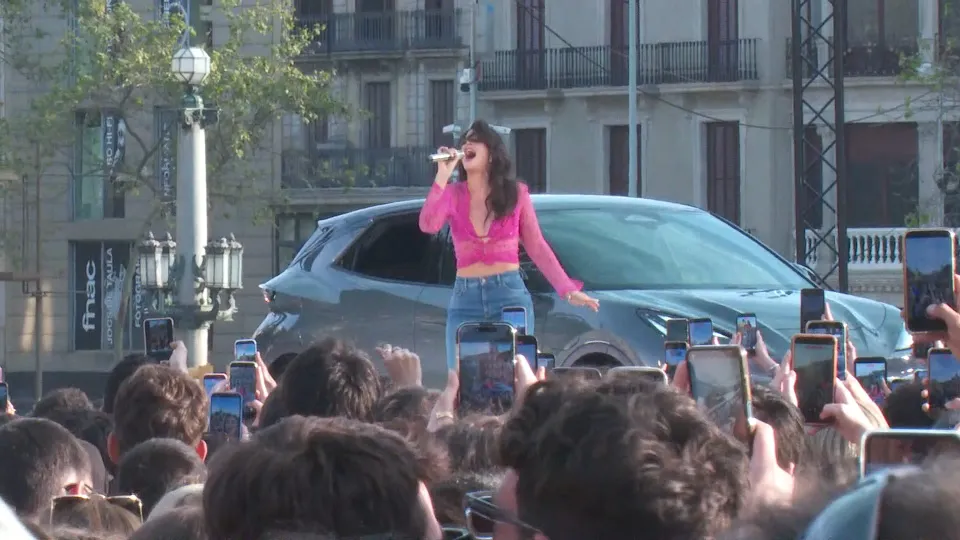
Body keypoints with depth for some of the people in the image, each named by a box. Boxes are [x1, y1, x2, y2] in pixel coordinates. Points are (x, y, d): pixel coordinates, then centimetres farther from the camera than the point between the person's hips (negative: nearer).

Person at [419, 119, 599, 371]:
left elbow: (537, 247, 6)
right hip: (465, 299, 1)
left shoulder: (515, 193, 4)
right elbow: (428, 225, -15)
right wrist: (443, 175, -16)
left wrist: (568, 290, 0)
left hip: (510, 295, -1)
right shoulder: (453, 195, 4)